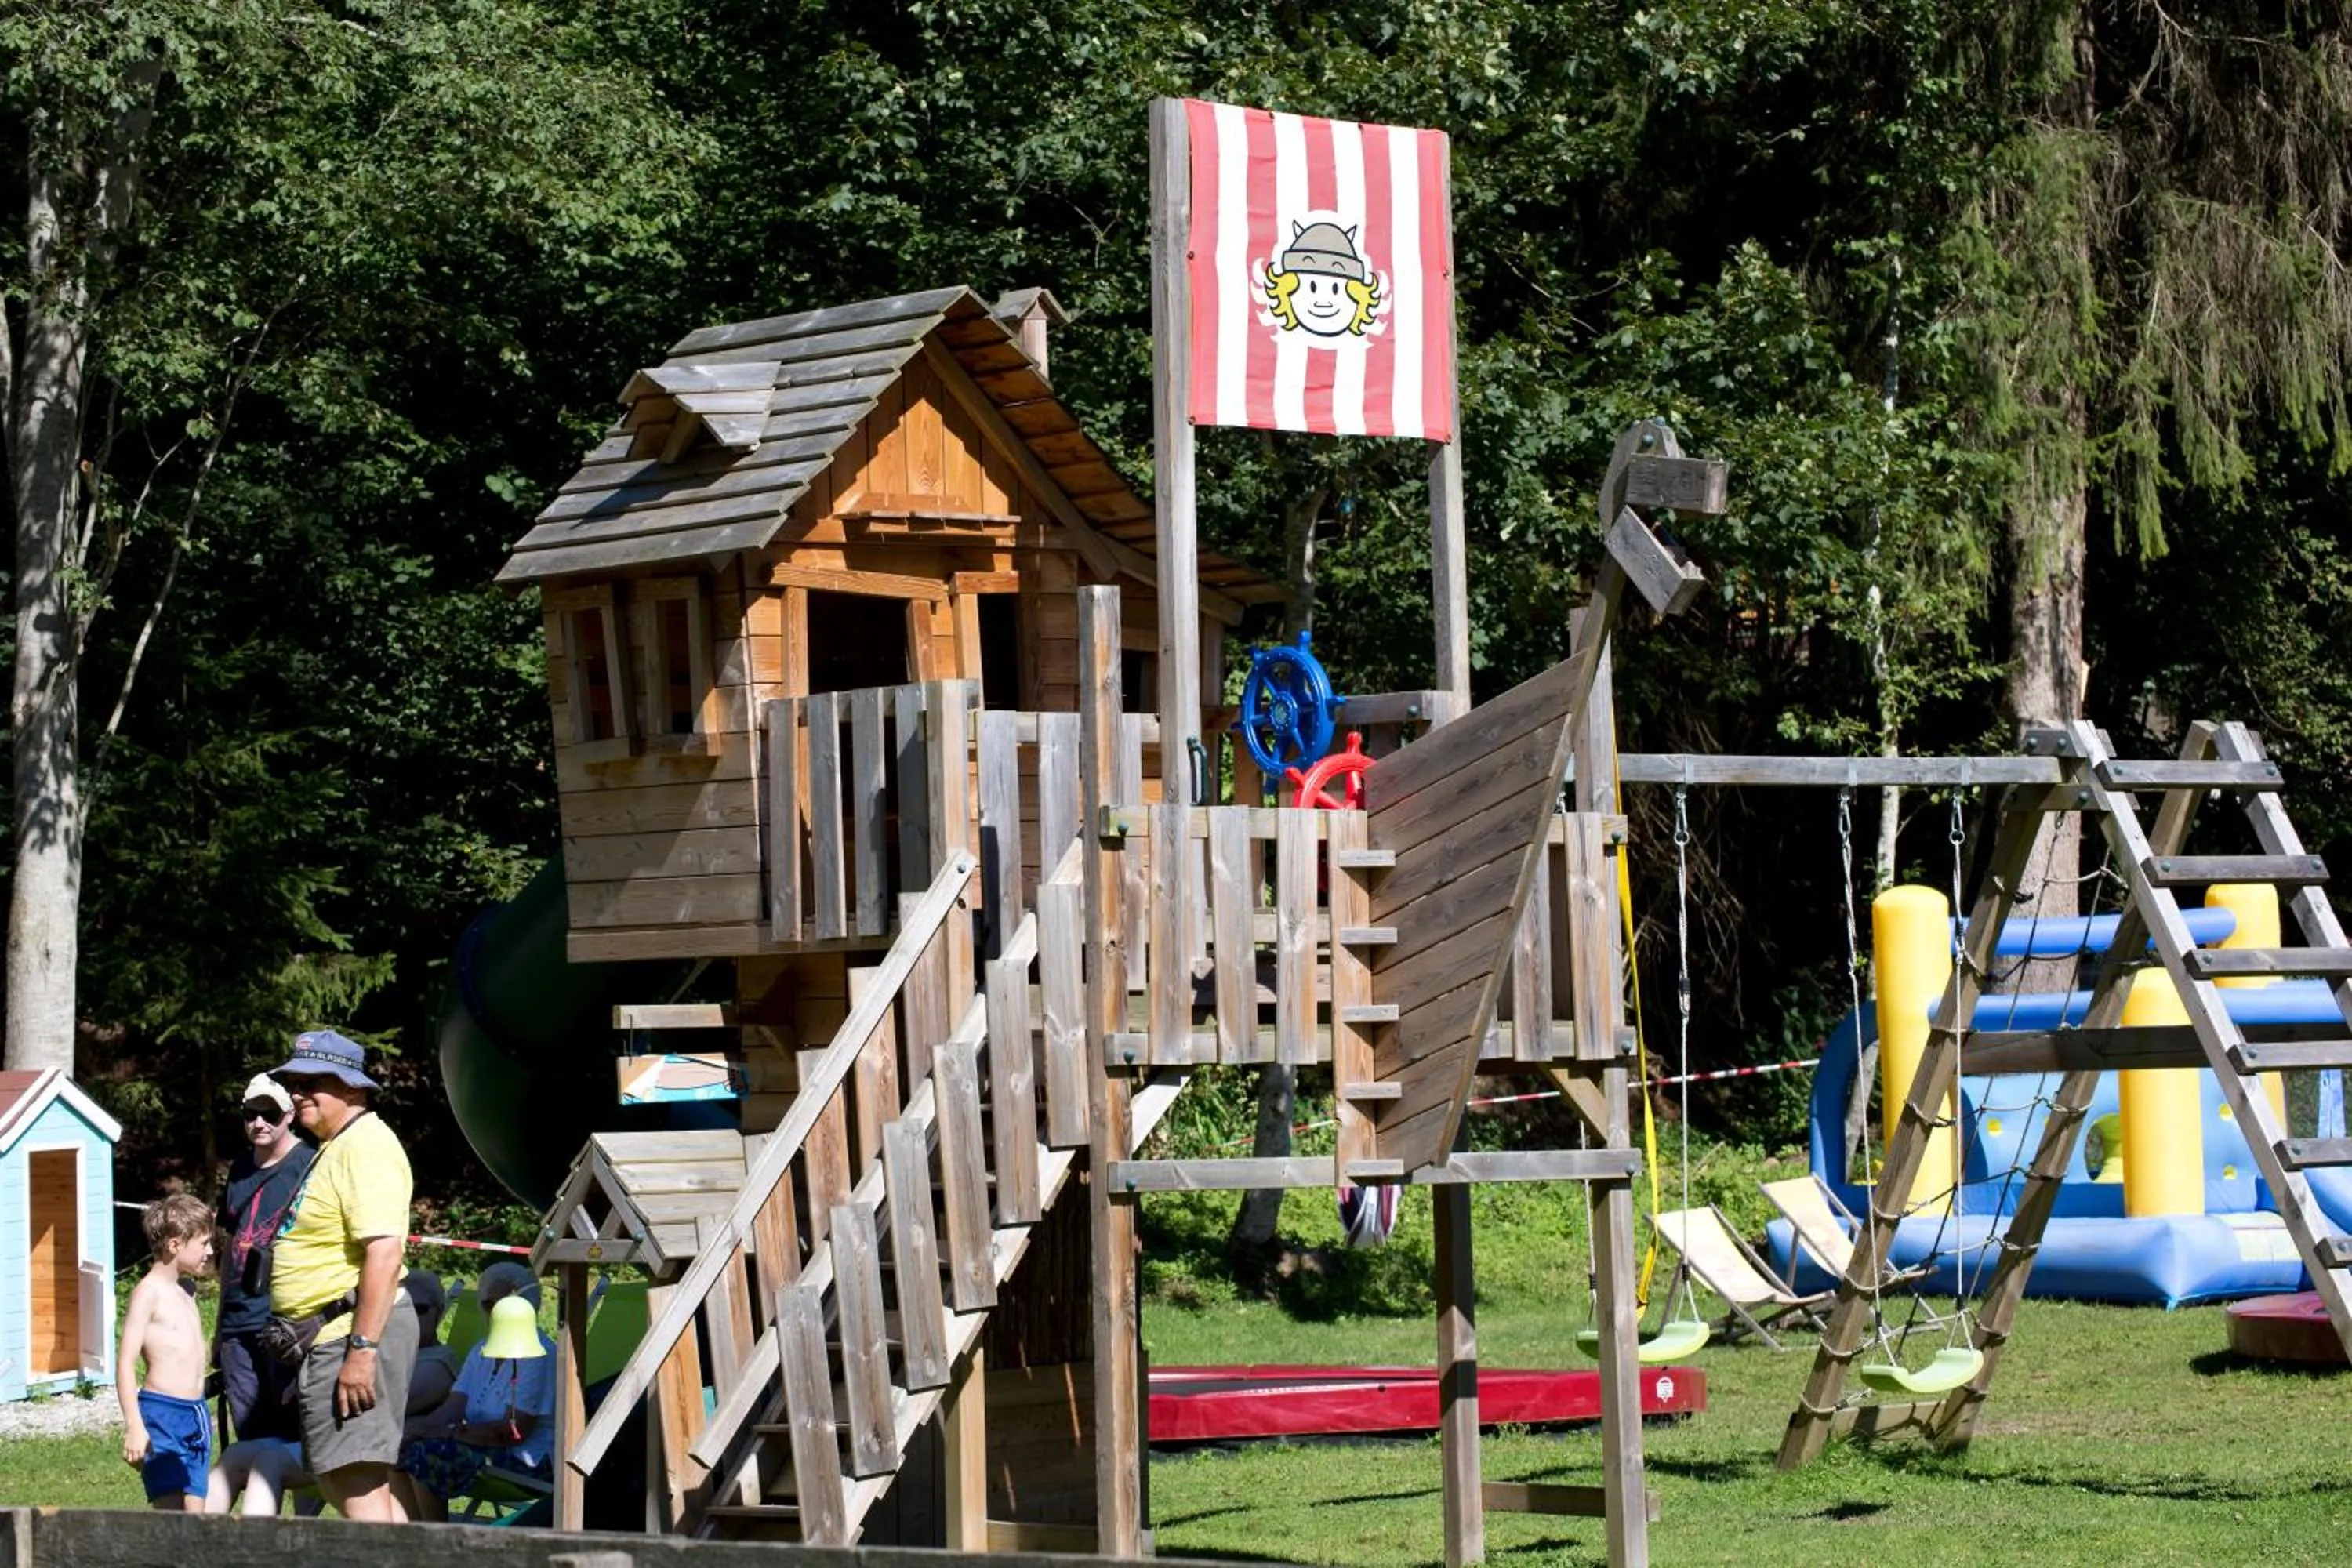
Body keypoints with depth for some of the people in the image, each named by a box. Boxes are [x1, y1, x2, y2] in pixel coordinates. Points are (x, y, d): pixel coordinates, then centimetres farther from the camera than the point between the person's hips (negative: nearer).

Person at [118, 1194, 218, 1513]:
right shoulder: (149, 1292, -9)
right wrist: (134, 1427, -21)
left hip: (196, 1416, 8)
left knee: (195, 1515, 3)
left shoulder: (187, 1290, 17)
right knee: (171, 1512, -13)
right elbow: (125, 1363, -14)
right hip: (162, 1414, -8)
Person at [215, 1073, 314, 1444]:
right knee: (249, 1437, 9)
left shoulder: (308, 1164, -5)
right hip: (239, 1325, 7)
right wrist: (220, 1323, 22)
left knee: (290, 1432, -8)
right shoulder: (241, 1167, 16)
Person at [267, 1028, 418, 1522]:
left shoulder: (365, 1146, -14)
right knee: (341, 1479, 16)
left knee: (356, 1483, -14)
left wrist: (362, 1350, -28)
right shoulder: (335, 1147, 21)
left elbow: (384, 1253, -24)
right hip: (331, 1337, 12)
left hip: (355, 1332, -12)